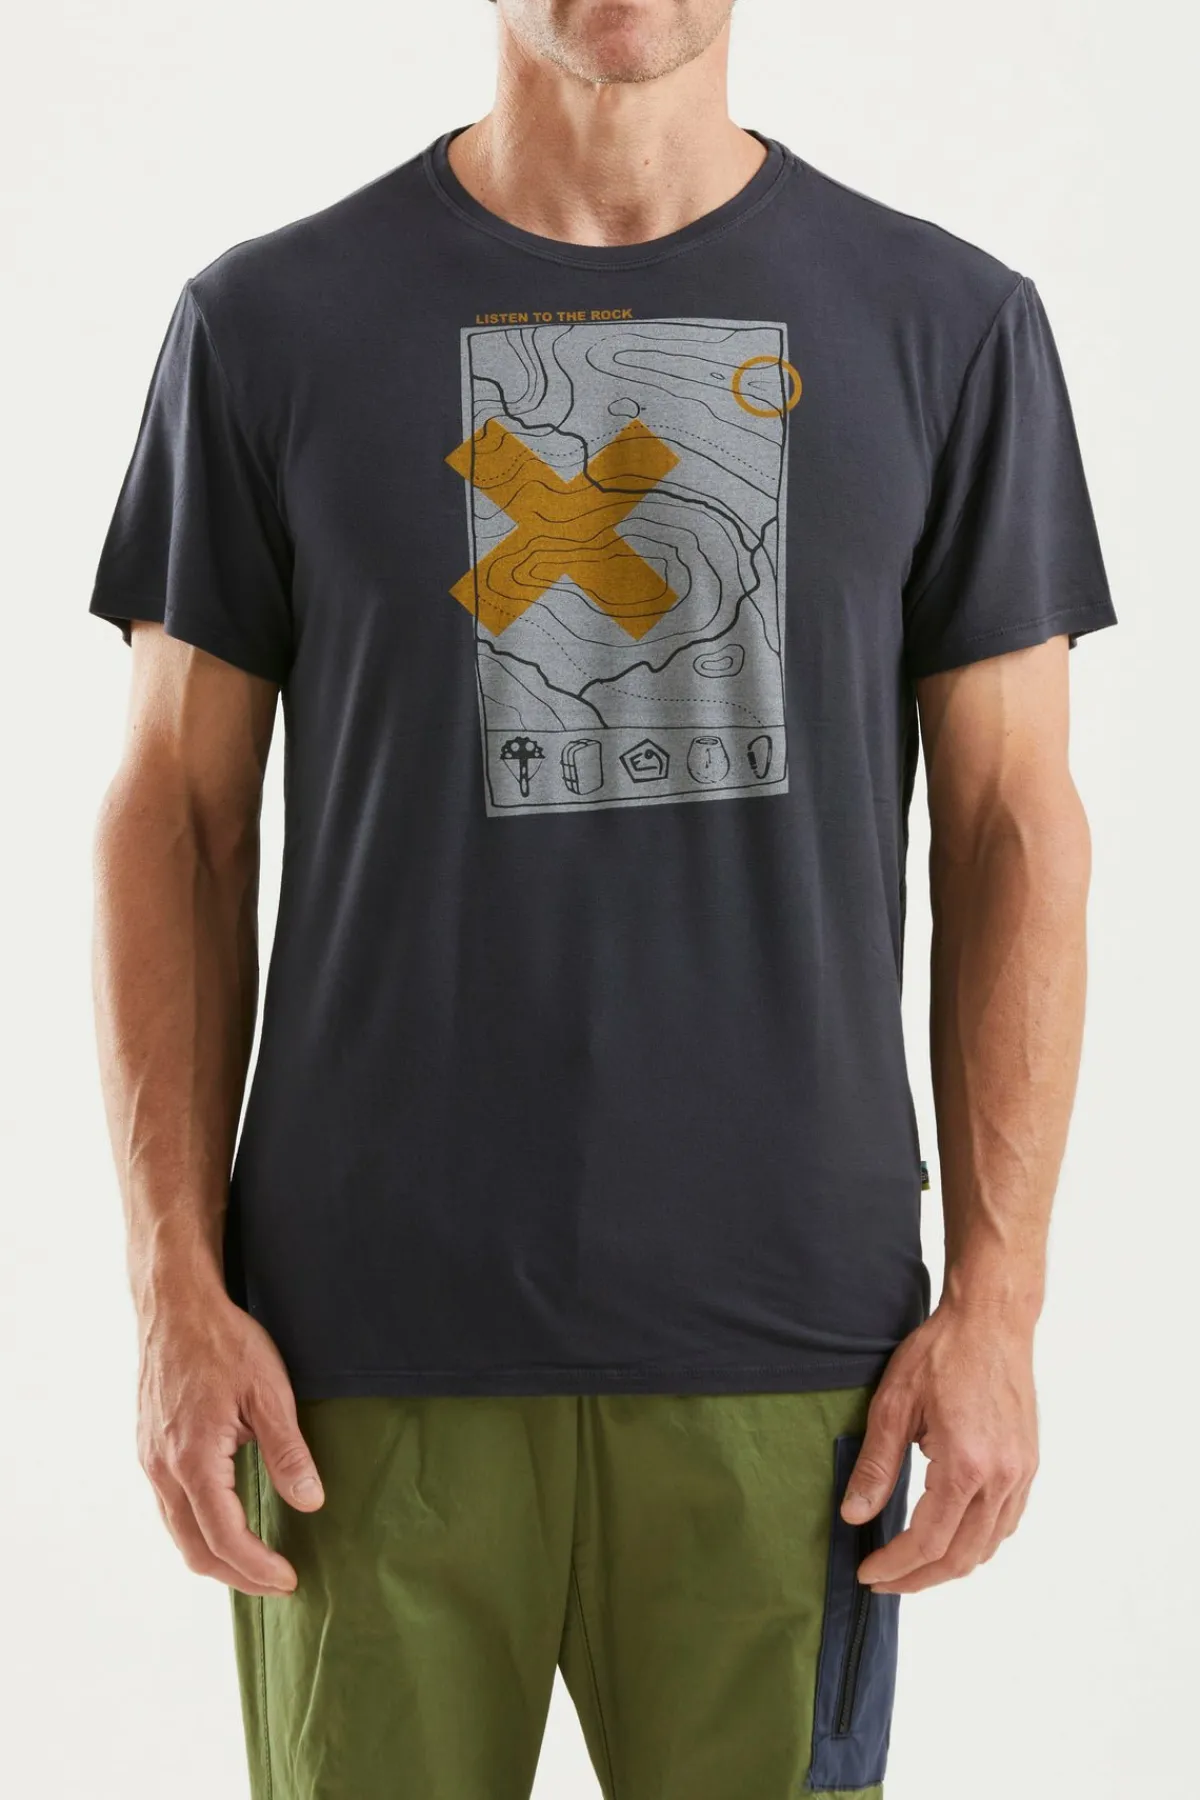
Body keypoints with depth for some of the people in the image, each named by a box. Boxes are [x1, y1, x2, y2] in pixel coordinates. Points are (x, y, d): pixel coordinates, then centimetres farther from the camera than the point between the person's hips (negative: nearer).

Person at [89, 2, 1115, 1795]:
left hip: (781, 1348, 0)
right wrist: (177, 1295, -3)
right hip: (370, 1348, 0)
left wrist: (996, 1304, -2)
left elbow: (1013, 829, 4)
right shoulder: (273, 321, 3)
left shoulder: (949, 324, 4)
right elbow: (180, 823, 4)